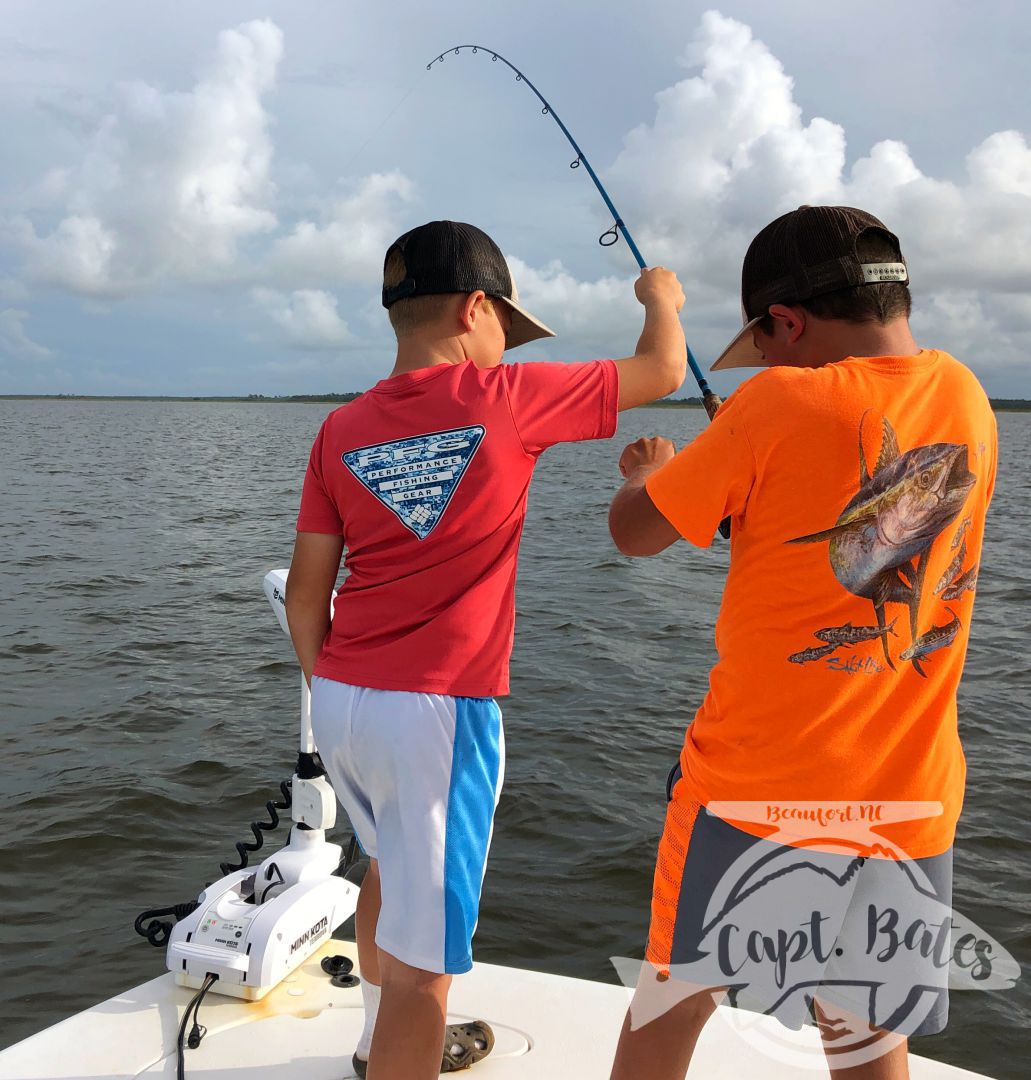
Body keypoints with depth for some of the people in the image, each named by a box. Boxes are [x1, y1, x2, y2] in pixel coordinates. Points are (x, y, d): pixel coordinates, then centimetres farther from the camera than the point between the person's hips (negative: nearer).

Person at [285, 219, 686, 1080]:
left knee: (395, 864, 30)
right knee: (423, 951, 4)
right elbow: (662, 373, 4)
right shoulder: (505, 398, -8)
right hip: (439, 708, -7)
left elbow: (305, 596, 5)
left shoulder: (343, 431, 4)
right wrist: (661, 297, 24)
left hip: (340, 698, 7)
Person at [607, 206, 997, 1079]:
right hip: (913, 805, 5)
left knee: (673, 1002, 17)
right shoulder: (967, 401, 2)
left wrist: (654, 471, 14)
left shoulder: (782, 403, -15)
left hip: (758, 791, -4)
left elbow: (634, 533, -6)